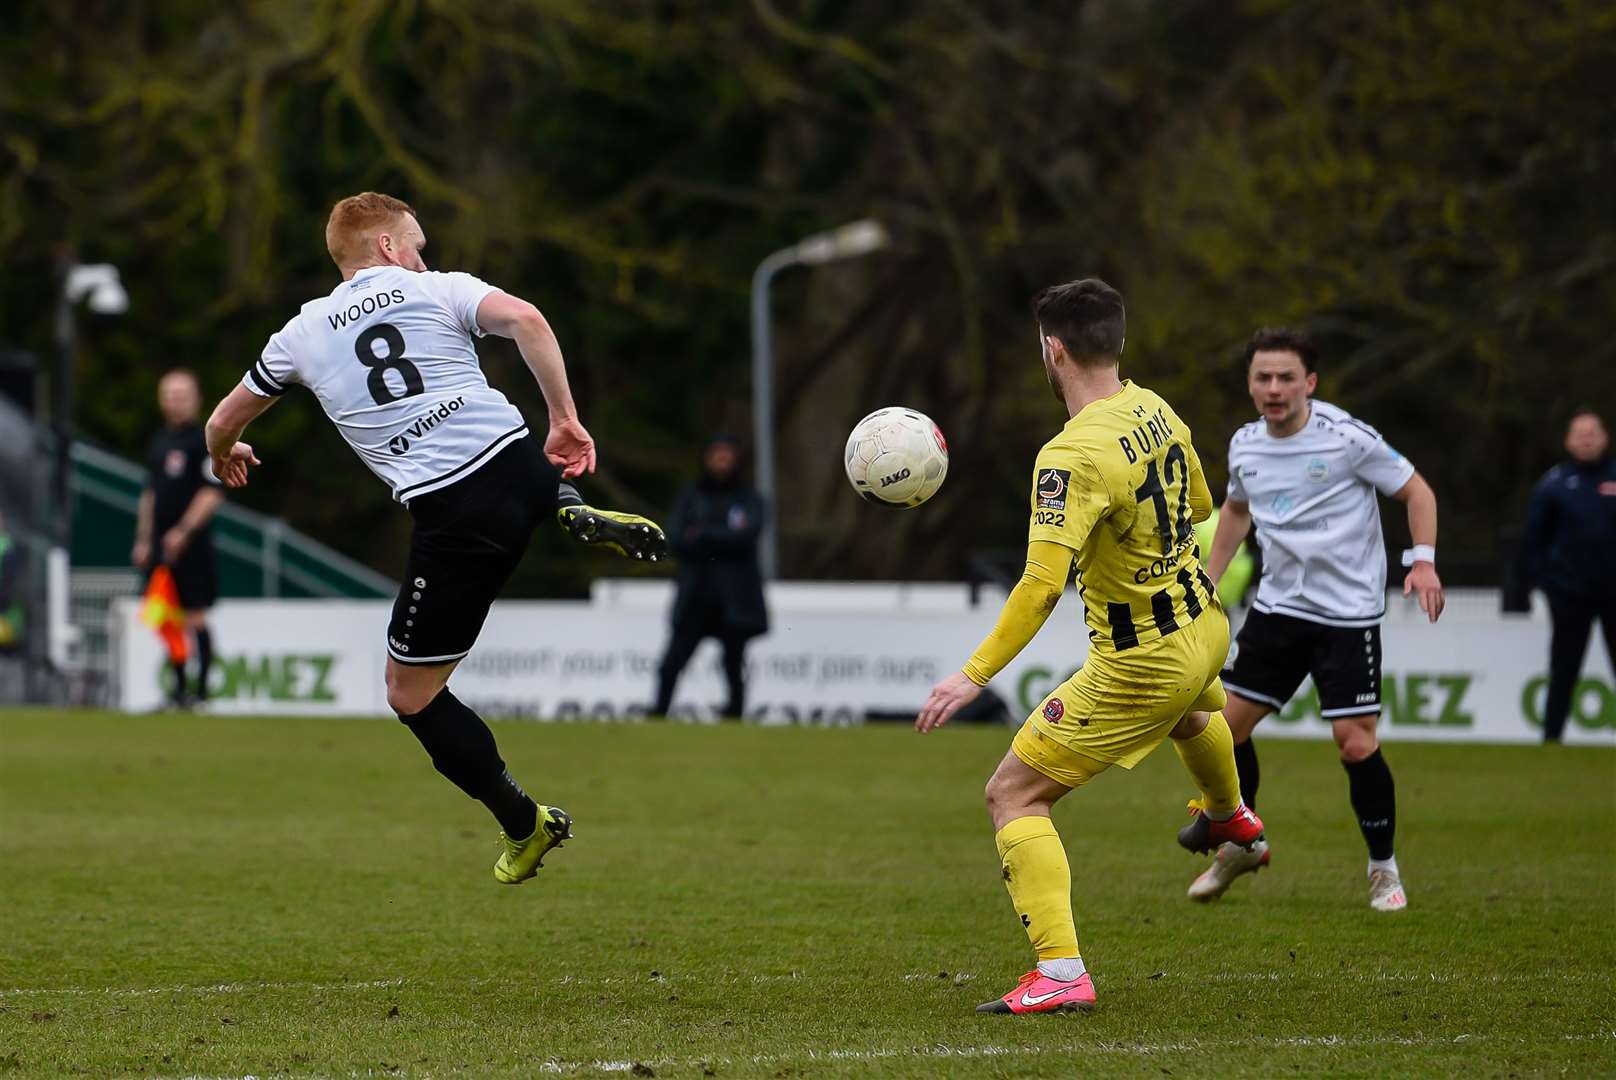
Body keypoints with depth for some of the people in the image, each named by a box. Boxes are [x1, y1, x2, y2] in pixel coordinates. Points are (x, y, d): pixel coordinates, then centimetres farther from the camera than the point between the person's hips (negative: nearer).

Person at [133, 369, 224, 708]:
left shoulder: (205, 440, -6)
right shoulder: (158, 442, 17)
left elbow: (212, 493, -12)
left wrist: (184, 530, -18)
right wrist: (143, 539, 17)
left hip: (191, 544, -7)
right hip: (162, 546, 7)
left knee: (194, 617, -9)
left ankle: (201, 689, -6)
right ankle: (178, 687, 14)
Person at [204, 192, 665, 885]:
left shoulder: (303, 333, 17)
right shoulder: (437, 290, 12)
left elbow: (222, 425, 31)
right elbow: (525, 320, -8)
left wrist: (224, 456, 54)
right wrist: (565, 420, -2)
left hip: (453, 518, -2)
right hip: (519, 462, 2)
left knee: (410, 693, 14)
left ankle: (522, 824, 11)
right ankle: (580, 516, 8)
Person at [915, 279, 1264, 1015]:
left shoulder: (1073, 456, -27)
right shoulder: (1154, 410, -2)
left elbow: (1043, 583, -34)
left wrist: (975, 675, -31)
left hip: (1139, 667, -8)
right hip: (1204, 625, 8)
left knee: (1013, 794, -2)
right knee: (1191, 704, 44)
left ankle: (1060, 972, -11)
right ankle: (1228, 814, 74)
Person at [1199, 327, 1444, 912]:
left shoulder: (1347, 438, -15)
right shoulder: (1246, 446, 3)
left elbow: (1415, 490, -6)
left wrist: (1423, 561, -18)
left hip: (1348, 614, -5)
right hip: (1278, 606, 5)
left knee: (1356, 743, -10)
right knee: (1227, 722, 4)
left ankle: (1384, 869, 10)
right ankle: (1242, 843, 27)